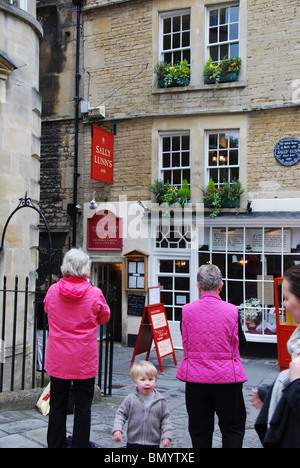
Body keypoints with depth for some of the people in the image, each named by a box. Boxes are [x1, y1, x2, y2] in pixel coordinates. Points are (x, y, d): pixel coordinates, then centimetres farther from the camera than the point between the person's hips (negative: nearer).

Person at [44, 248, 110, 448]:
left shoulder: (53, 291, -7)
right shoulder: (95, 294, -13)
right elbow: (105, 317, 5)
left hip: (58, 360, 2)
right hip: (84, 360, -2)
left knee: (57, 406, 14)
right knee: (83, 407, 8)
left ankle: (55, 445, 24)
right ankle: (80, 444, 14)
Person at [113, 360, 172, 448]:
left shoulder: (160, 401, -4)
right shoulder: (131, 399, -7)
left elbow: (165, 419, 2)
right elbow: (121, 414, -1)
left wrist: (166, 436, -7)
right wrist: (117, 430, -14)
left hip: (153, 444, 1)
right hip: (133, 443, 0)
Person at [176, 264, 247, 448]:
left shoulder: (187, 310, -6)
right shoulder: (231, 311, -10)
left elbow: (186, 343, 6)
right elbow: (242, 342, 3)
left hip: (195, 378, 1)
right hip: (228, 377, -1)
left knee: (199, 429, 14)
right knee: (233, 428, 13)